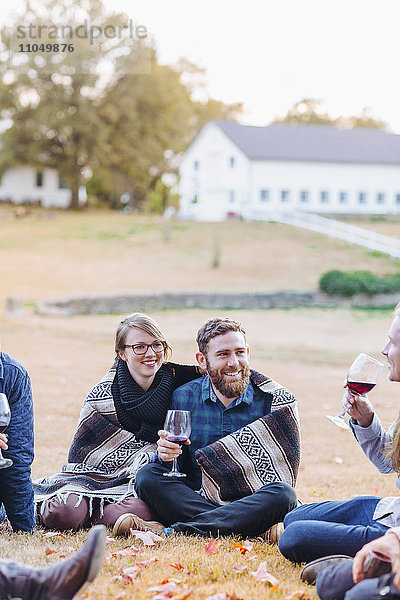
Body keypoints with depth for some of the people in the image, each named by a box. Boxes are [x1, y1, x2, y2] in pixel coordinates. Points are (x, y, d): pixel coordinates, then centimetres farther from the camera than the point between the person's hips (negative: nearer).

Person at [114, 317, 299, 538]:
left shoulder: (273, 399, -2)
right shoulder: (183, 398, 3)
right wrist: (164, 455, -20)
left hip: (249, 501, -1)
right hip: (196, 494, 2)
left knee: (282, 494, -33)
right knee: (147, 475, -22)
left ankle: (172, 531, -36)